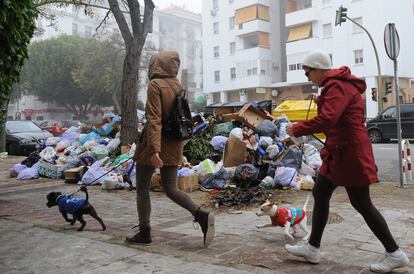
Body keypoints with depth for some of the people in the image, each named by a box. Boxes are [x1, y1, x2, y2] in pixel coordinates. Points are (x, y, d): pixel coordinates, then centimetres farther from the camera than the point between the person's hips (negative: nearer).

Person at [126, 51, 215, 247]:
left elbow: (154, 119, -21)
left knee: (142, 189, 9)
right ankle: (201, 215, -8)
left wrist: (154, 149, -25)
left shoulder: (155, 85, -12)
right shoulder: (178, 86, 9)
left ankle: (144, 233, 15)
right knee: (171, 188, 11)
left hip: (153, 145, -6)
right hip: (174, 146, 6)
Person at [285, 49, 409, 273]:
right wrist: (303, 129, 9)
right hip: (340, 152, 11)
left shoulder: (337, 86, -17)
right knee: (320, 194, 12)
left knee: (361, 204, -1)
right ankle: (312, 248, 21)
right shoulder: (338, 84, 15)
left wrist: (297, 129, -19)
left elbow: (326, 119, -31)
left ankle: (394, 254, 15)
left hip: (350, 153, -11)